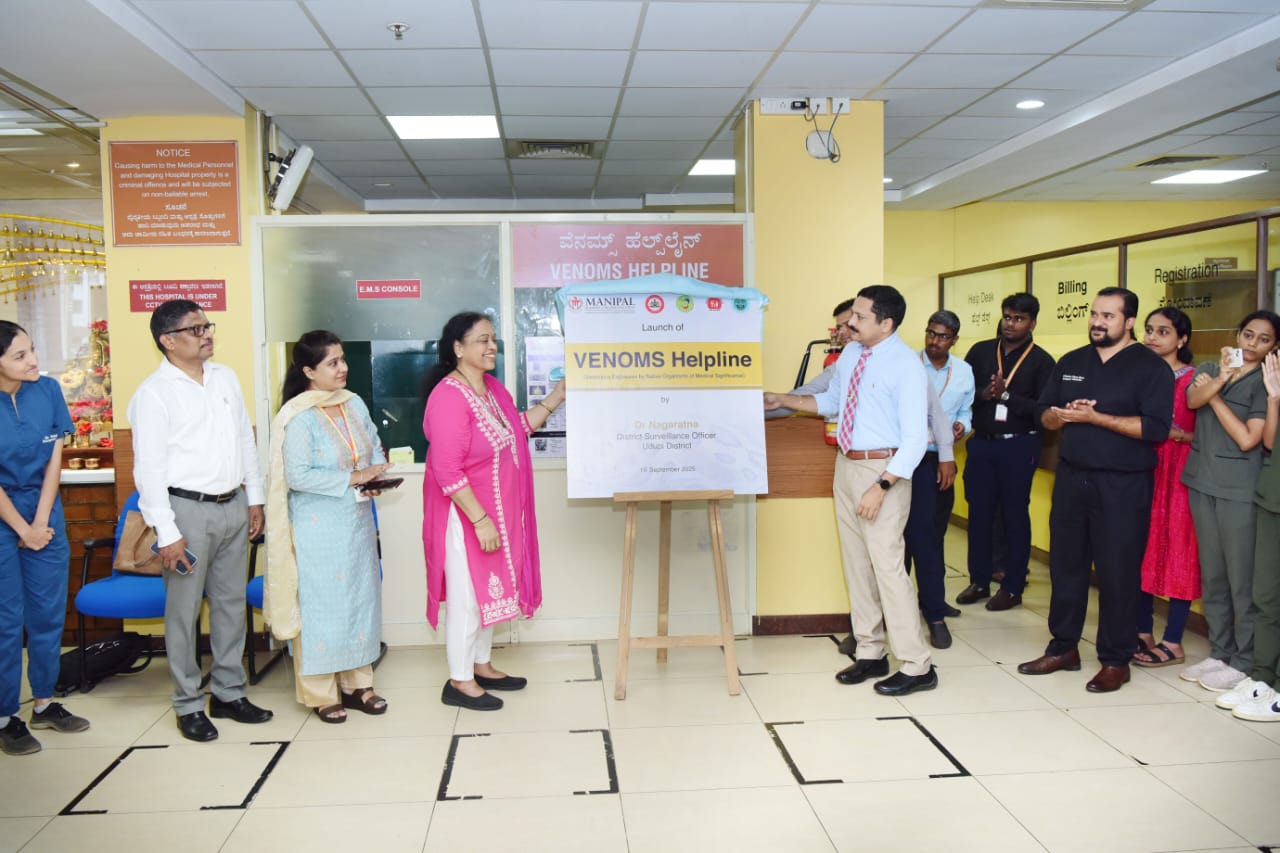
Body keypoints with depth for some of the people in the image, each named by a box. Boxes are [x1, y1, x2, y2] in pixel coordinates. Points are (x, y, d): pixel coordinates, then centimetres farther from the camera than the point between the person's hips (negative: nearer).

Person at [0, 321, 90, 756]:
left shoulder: (47, 391, -5)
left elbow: (54, 460, 0)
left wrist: (41, 522, -4)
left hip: (44, 512, 4)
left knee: (49, 612, 10)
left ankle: (44, 703, 25)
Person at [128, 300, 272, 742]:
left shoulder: (225, 377, 8)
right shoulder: (154, 393, -10)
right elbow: (150, 468, -12)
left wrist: (254, 498, 11)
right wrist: (167, 533, -15)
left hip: (233, 506, 6)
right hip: (189, 509, -6)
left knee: (231, 602, 13)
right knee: (184, 610, 5)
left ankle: (228, 693, 26)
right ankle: (188, 704, 18)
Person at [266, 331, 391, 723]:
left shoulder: (355, 404, 4)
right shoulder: (298, 417, -15)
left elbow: (375, 449, 12)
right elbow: (298, 475, -19)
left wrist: (375, 478, -8)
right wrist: (352, 478, -21)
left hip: (357, 521, 7)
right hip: (318, 528, -6)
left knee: (360, 598, 12)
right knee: (319, 604, 3)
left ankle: (356, 683, 26)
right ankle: (320, 693, 15)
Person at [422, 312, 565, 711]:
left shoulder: (494, 387, 6)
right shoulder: (449, 397, -22)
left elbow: (519, 427, 21)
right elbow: (447, 471, -25)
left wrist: (555, 398, 10)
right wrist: (480, 520, -25)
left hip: (498, 512, 9)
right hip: (465, 516, -9)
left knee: (489, 588, 18)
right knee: (467, 594, 1)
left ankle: (481, 665, 33)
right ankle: (460, 681, 16)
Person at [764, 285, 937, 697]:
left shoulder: (906, 366, -16)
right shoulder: (851, 354, 6)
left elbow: (915, 438, -19)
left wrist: (881, 487, -24)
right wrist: (784, 400, 15)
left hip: (884, 471, -8)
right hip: (846, 464, 8)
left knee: (887, 564, -8)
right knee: (856, 562, 12)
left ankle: (917, 666, 4)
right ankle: (870, 653, 25)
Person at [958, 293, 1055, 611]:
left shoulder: (1041, 361, -2)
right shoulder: (981, 351, 7)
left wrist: (1005, 395, -18)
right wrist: (982, 395, -17)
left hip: (1018, 445, -3)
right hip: (981, 442, 3)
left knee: (1015, 514, 6)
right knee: (979, 512, 9)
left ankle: (1013, 587, 16)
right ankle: (979, 580, 23)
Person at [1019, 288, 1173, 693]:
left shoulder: (1151, 367, -5)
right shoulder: (1071, 363, 12)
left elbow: (1156, 427, -16)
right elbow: (1045, 414, 11)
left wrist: (1094, 417, -19)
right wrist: (1063, 416, -12)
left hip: (1122, 486, -5)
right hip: (1071, 478, 5)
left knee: (1117, 573, 2)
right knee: (1065, 564, 11)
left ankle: (1115, 660, 15)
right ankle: (1063, 647, 24)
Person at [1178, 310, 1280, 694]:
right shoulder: (1210, 370, 12)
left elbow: (1247, 439, -10)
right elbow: (1193, 400, -8)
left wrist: (1215, 395, -5)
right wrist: (1222, 378, -23)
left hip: (1239, 489, -5)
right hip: (1202, 482, 5)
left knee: (1241, 578, -3)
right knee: (1211, 575, 11)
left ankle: (1244, 662, 8)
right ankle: (1219, 652, 22)